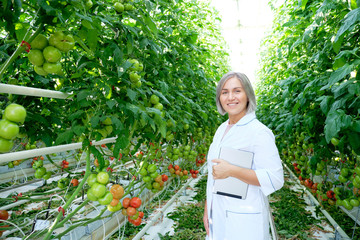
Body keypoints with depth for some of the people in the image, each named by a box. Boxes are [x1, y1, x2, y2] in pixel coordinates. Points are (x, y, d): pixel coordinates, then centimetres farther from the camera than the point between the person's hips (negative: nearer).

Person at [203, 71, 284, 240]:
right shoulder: (222, 129, 7)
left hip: (244, 220, -6)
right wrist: (207, 210, 12)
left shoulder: (259, 132, -15)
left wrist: (231, 170, -25)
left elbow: (275, 179, -19)